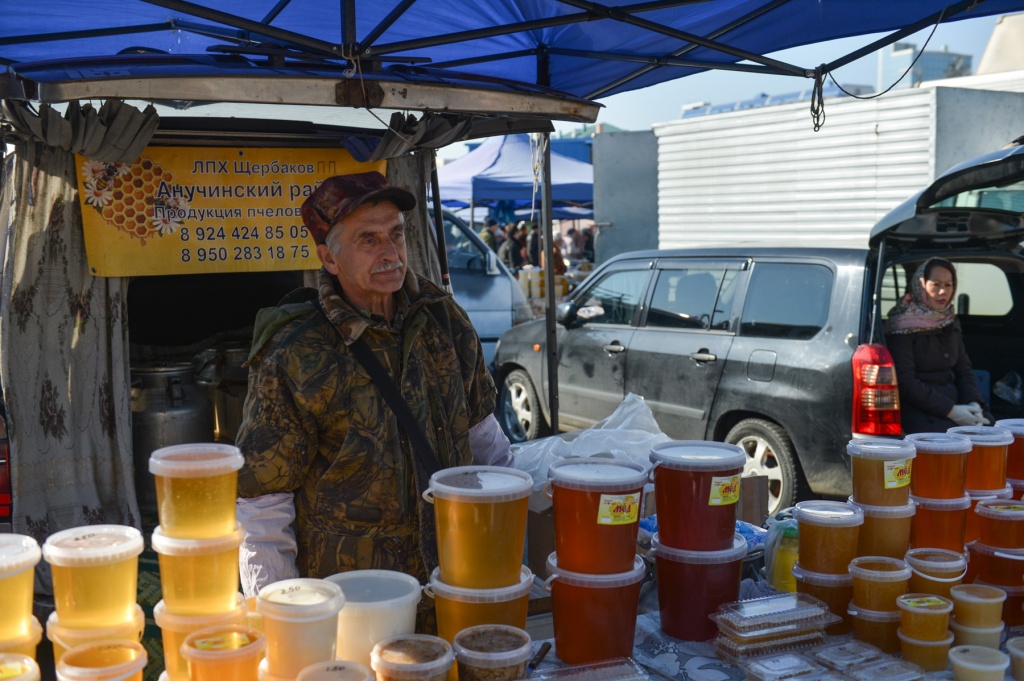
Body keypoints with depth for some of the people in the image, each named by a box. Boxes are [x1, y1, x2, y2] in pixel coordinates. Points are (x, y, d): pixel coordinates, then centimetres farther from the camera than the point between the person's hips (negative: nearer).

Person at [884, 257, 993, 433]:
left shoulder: (950, 322, 15)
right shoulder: (903, 325, -8)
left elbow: (964, 369, 16)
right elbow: (904, 381, -14)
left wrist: (974, 404, -4)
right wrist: (950, 411, -18)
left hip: (953, 403, 7)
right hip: (918, 410, -7)